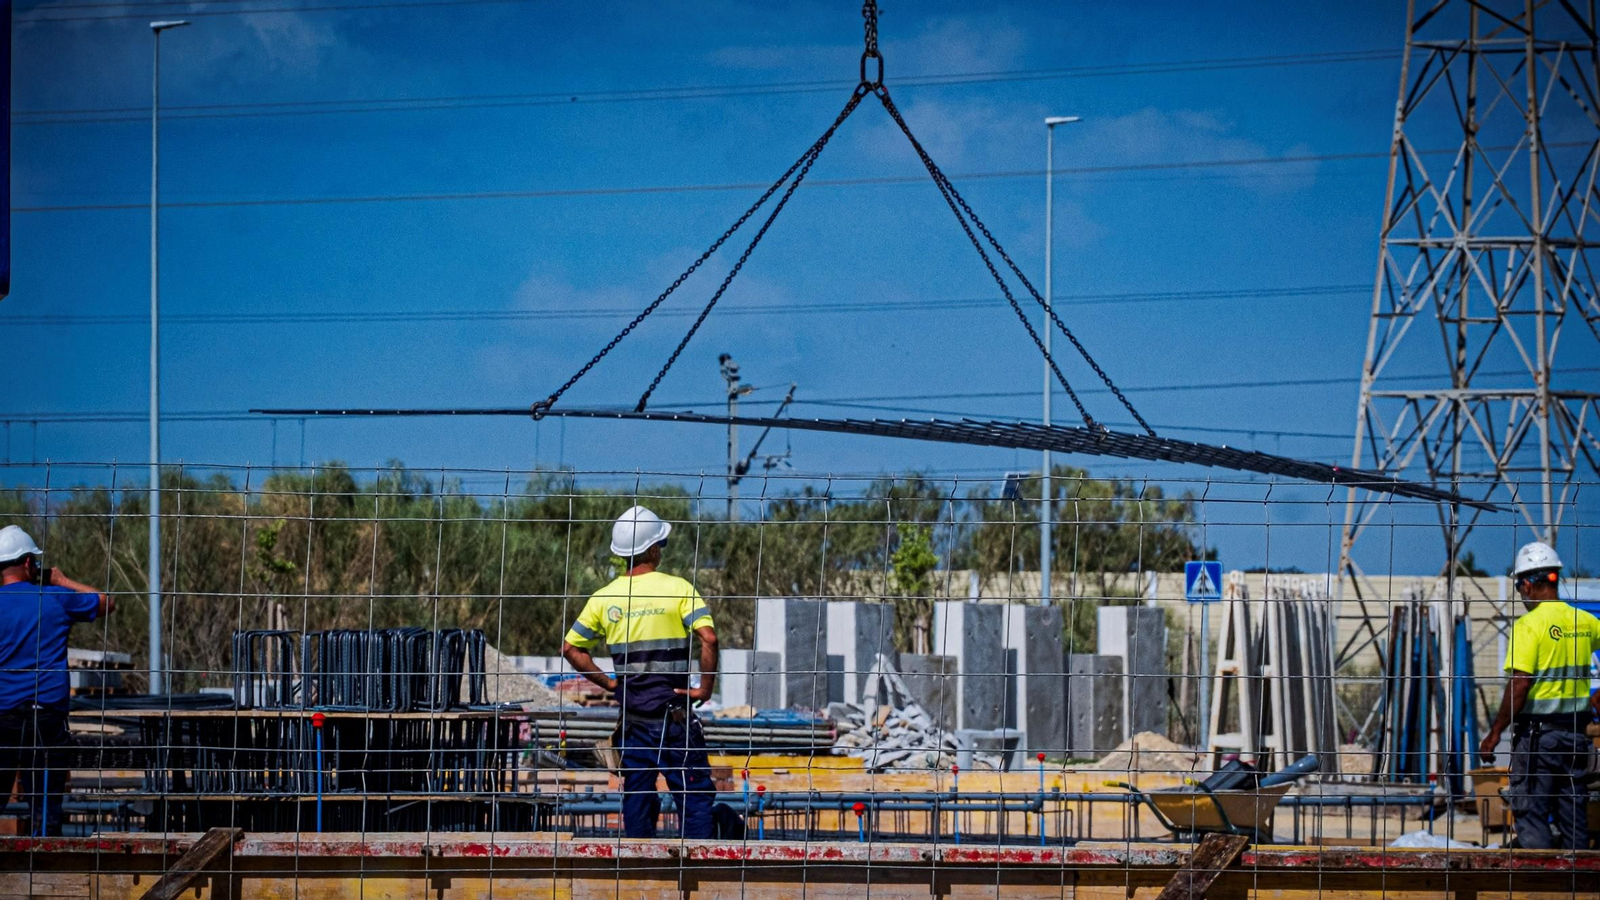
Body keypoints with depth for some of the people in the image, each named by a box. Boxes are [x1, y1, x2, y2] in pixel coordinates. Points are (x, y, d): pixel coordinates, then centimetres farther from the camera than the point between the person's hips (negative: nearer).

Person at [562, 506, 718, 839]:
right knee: (694, 794, 0)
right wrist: (706, 687, -11)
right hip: (674, 709, -4)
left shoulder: (604, 597, 4)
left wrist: (609, 683, 10)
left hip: (632, 713, 4)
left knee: (636, 796, 11)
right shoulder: (677, 588, -10)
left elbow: (570, 648, 7)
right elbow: (708, 637, -21)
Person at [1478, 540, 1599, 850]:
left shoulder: (1530, 625, -13)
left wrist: (1496, 732, -11)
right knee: (1572, 811, 12)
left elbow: (1519, 685, -19)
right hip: (1575, 730, 6)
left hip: (1537, 731, -6)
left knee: (1531, 813, -3)